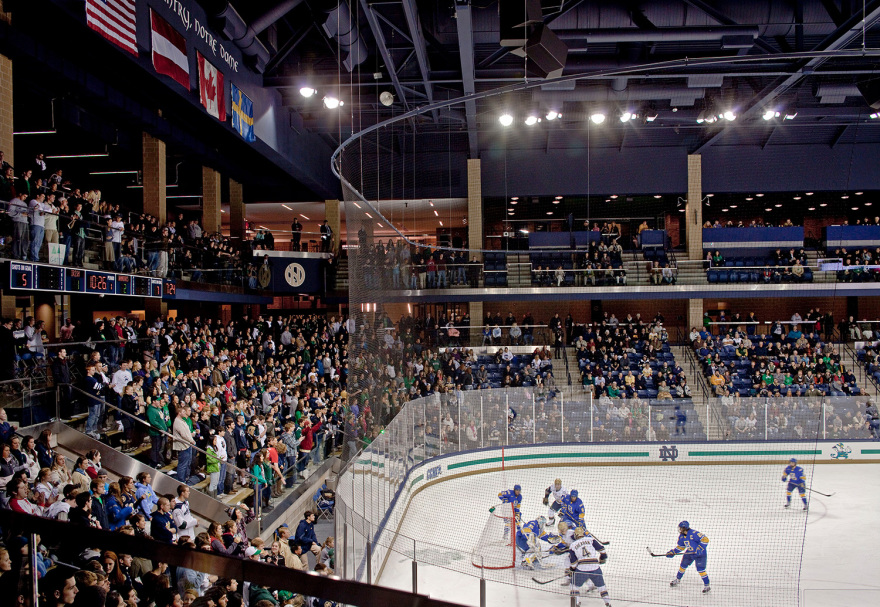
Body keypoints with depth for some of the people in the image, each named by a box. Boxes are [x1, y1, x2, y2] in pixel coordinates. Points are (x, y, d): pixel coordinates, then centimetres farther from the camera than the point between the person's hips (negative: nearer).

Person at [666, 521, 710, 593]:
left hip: (700, 554, -8)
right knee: (683, 565, 12)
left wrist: (699, 548, -35)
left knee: (700, 569, -13)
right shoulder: (681, 536, -3)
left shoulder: (694, 533, -29)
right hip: (689, 553, 8)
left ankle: (707, 585, 4)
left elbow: (705, 539, -29)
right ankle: (678, 579, 33)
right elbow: (680, 546, 9)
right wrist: (672, 552, 1)